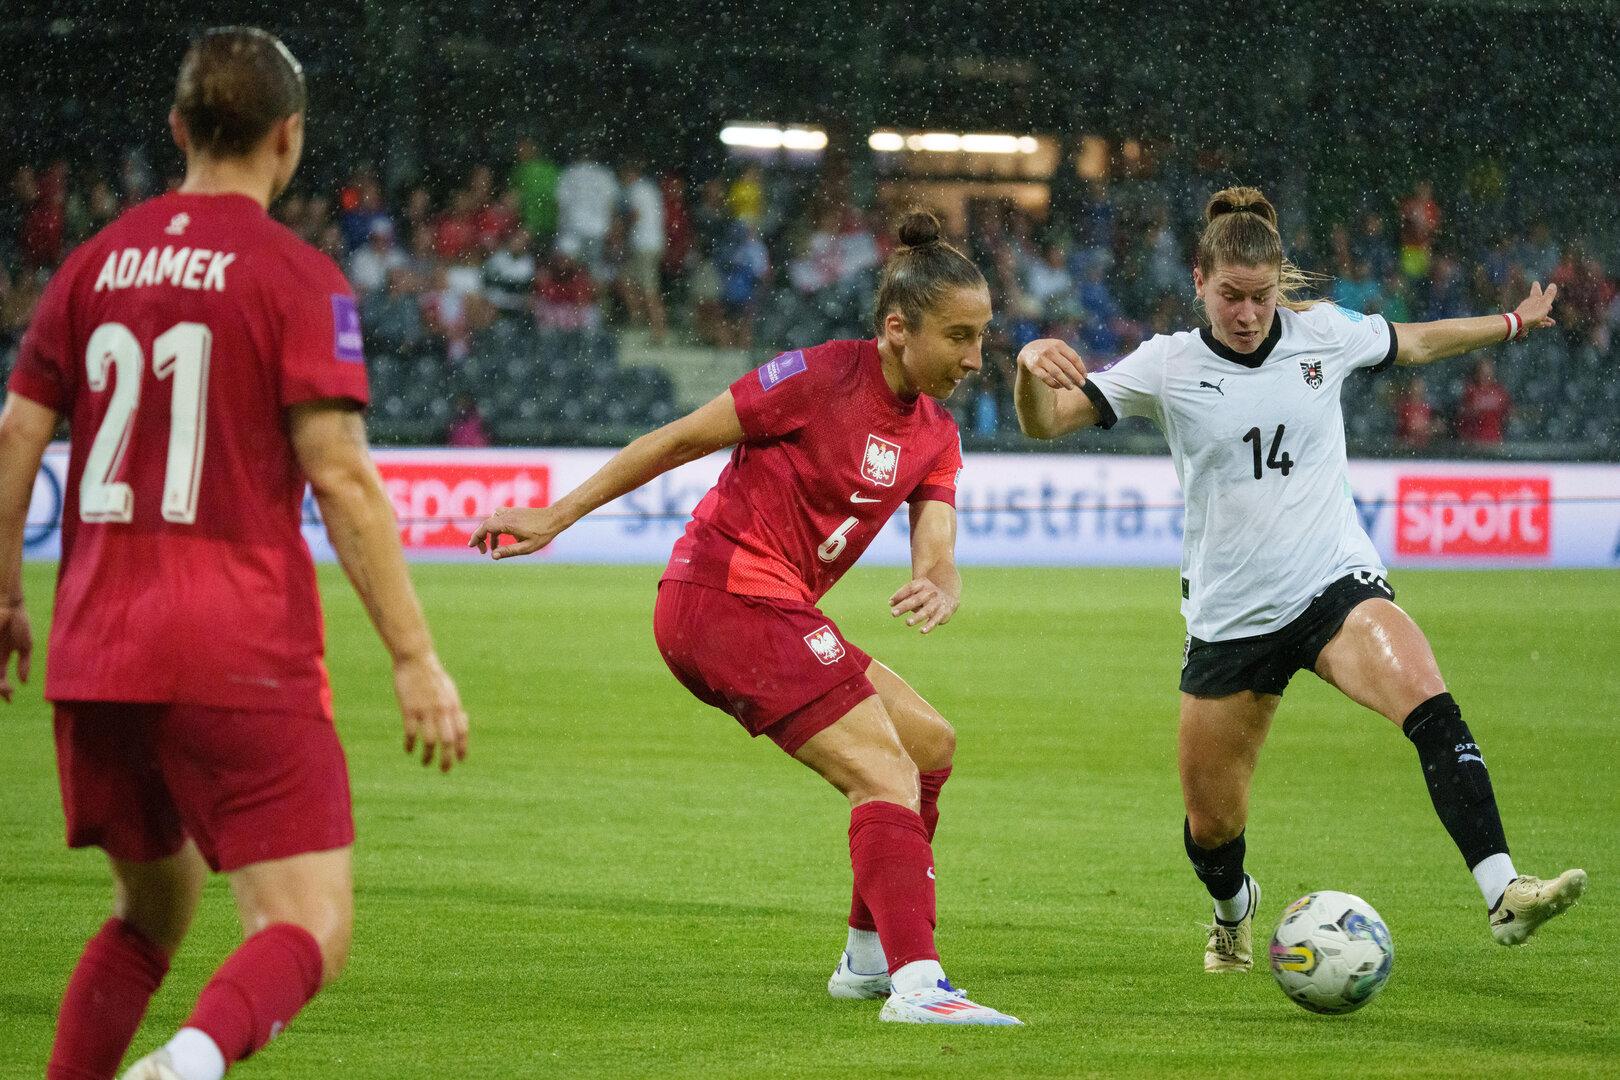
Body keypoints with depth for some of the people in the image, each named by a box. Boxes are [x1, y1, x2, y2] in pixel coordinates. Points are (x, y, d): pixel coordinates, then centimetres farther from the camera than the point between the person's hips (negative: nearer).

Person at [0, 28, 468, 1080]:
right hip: (241, 656, -6)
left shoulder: (98, 261, 11)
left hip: (95, 655, 6)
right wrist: (416, 659, -10)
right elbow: (340, 477, -12)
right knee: (311, 932, -6)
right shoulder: (297, 277, -5)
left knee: (153, 908, 24)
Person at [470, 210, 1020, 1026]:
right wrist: (555, 517, -6)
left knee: (929, 746, 18)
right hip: (732, 596, -9)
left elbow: (936, 553, -1)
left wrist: (938, 590, -27)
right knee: (886, 776, -17)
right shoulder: (825, 376, -13)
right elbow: (679, 441, -8)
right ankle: (915, 982, -30)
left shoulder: (935, 436, 11)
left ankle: (868, 956, 27)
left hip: (775, 610, 9)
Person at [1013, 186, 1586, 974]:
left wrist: (1513, 323, 32)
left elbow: (1414, 343, 23)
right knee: (1210, 819, 8)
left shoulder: (1324, 335, 2)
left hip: (1335, 584, 0)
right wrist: (1032, 367, -31)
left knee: (1428, 704, -30)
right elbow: (1045, 423, -9)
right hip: (1228, 614, 0)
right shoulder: (1168, 366, -4)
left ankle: (1503, 894, -37)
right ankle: (1233, 910, 44)